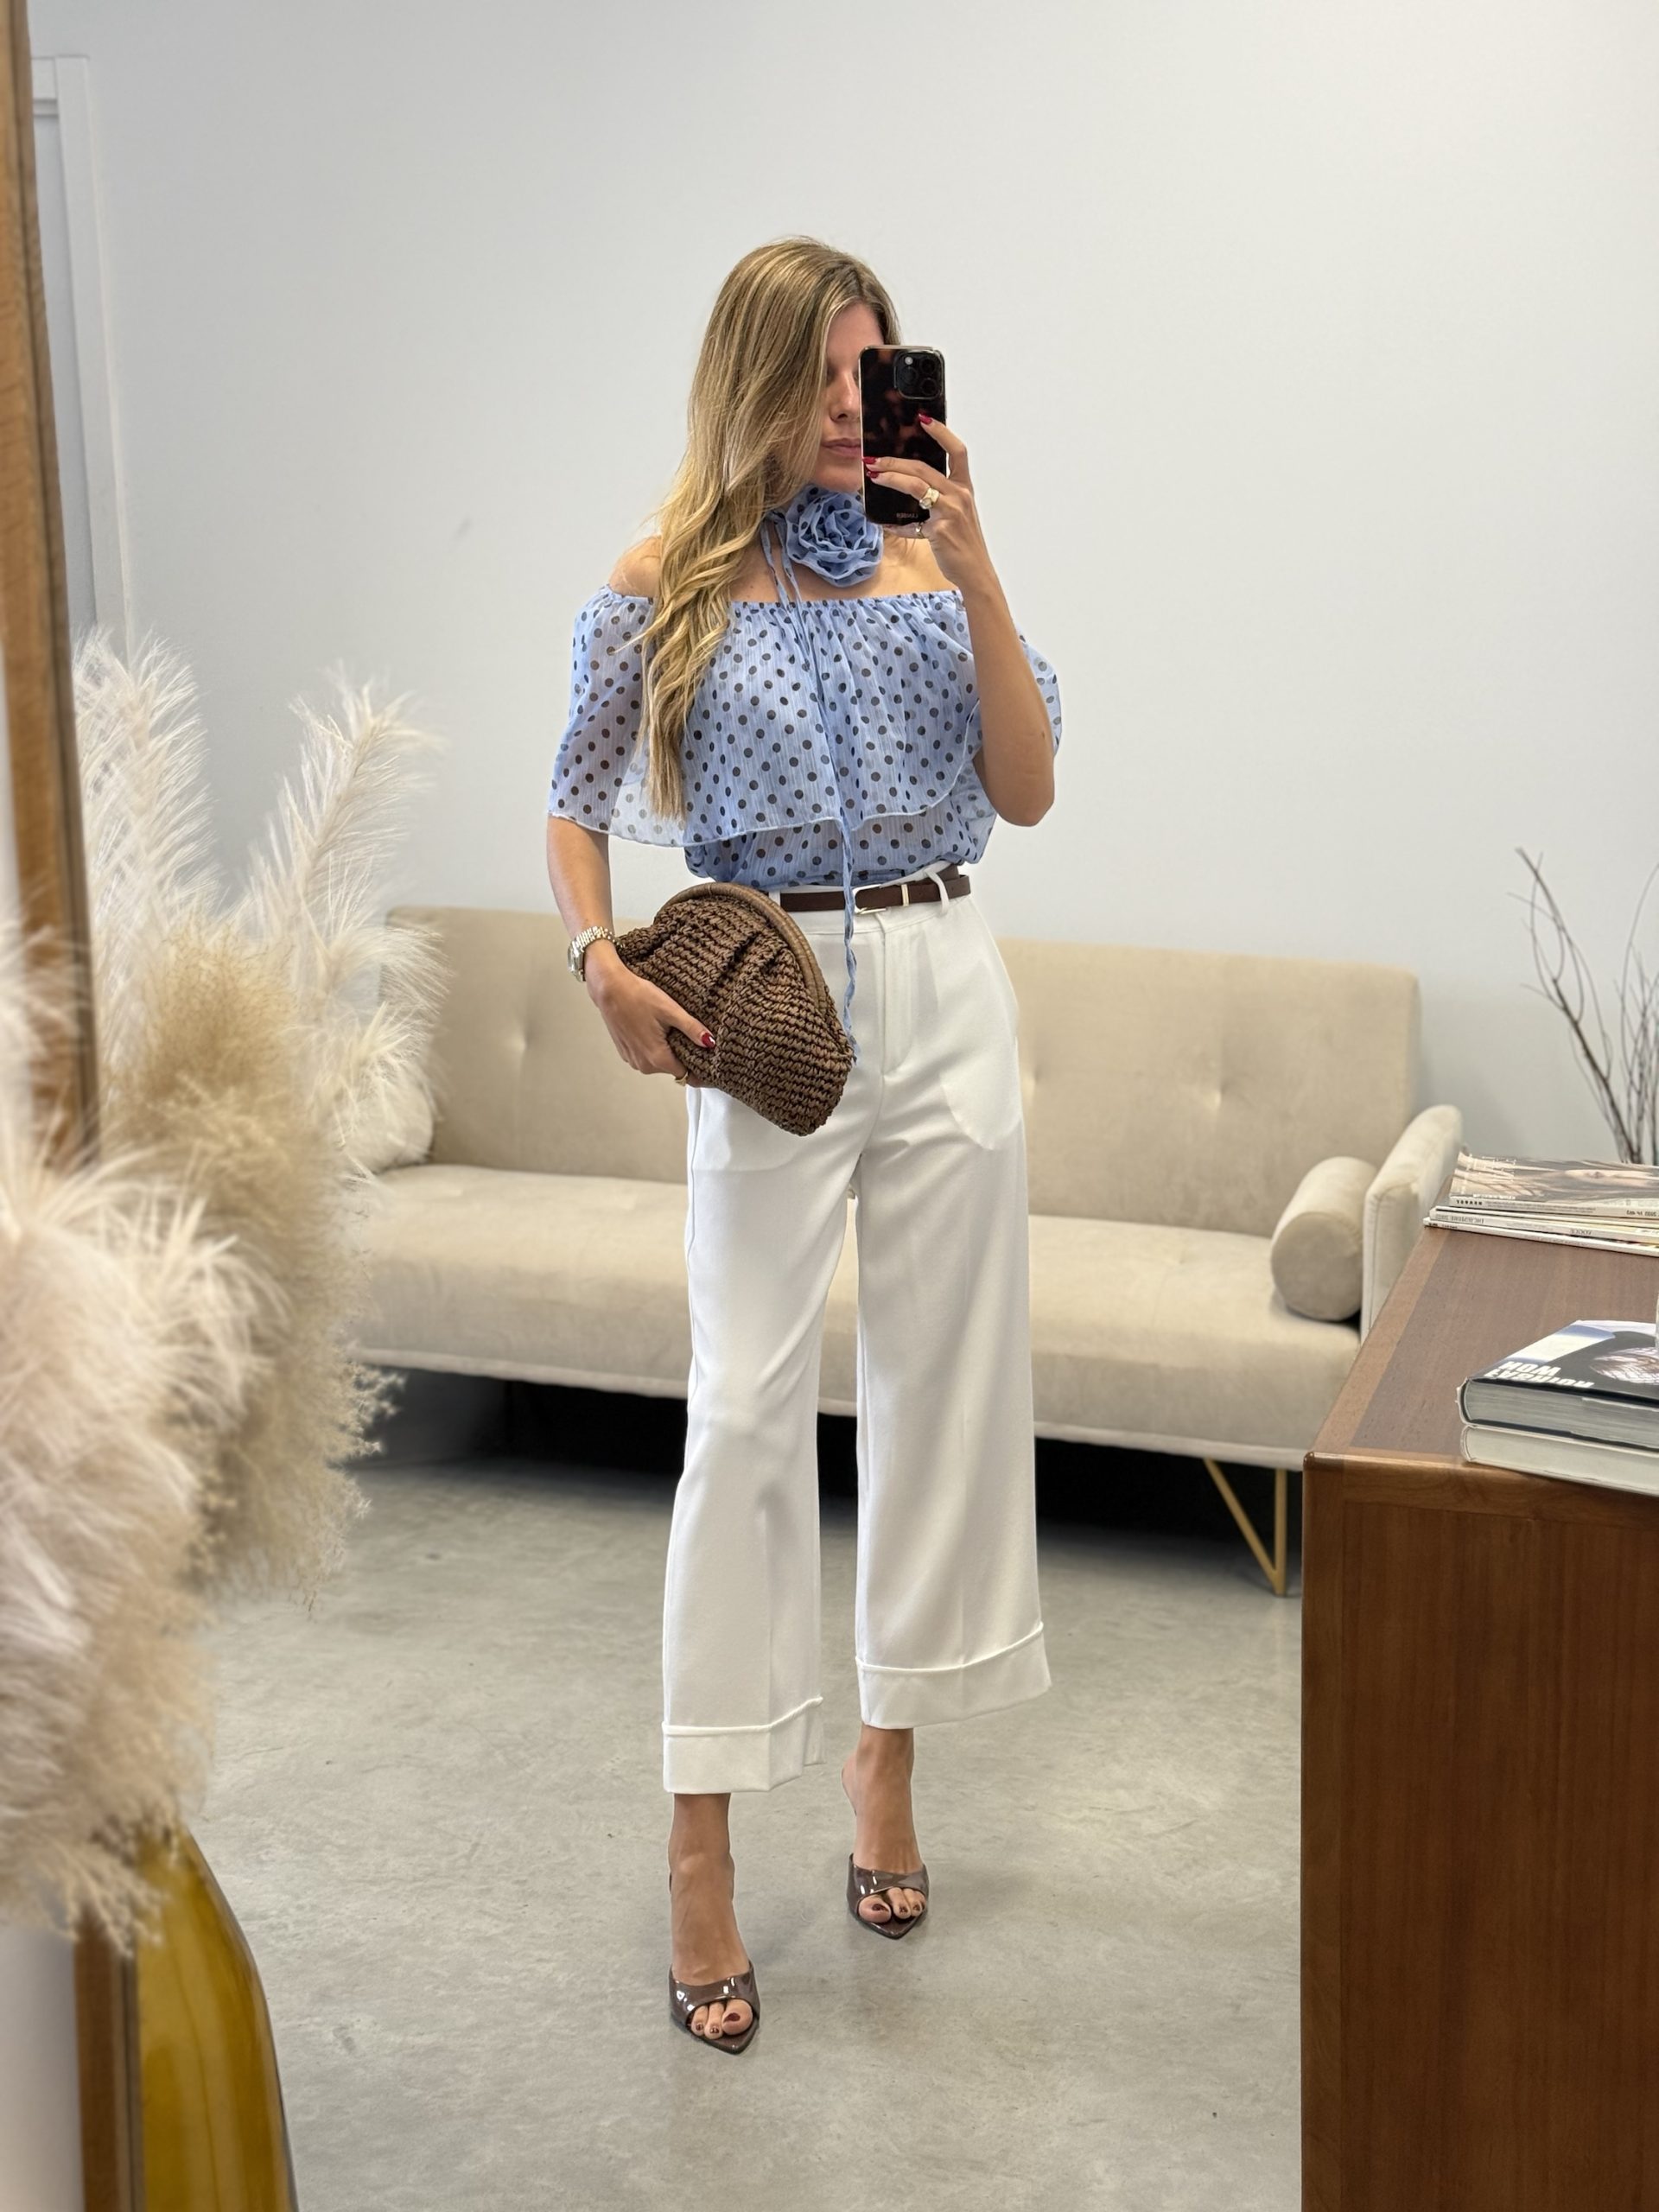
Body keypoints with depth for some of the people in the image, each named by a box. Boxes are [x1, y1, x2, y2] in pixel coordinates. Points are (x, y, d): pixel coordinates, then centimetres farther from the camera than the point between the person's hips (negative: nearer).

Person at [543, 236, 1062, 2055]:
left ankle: (887, 1749, 27)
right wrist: (603, 964, -13)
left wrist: (975, 571, -10)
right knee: (748, 1411, -5)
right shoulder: (663, 584, 0)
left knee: (945, 1383, 8)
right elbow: (573, 813, 5)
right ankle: (701, 1847, 3)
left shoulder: (932, 559, 7)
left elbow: (1027, 791, -1)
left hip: (942, 991, 3)